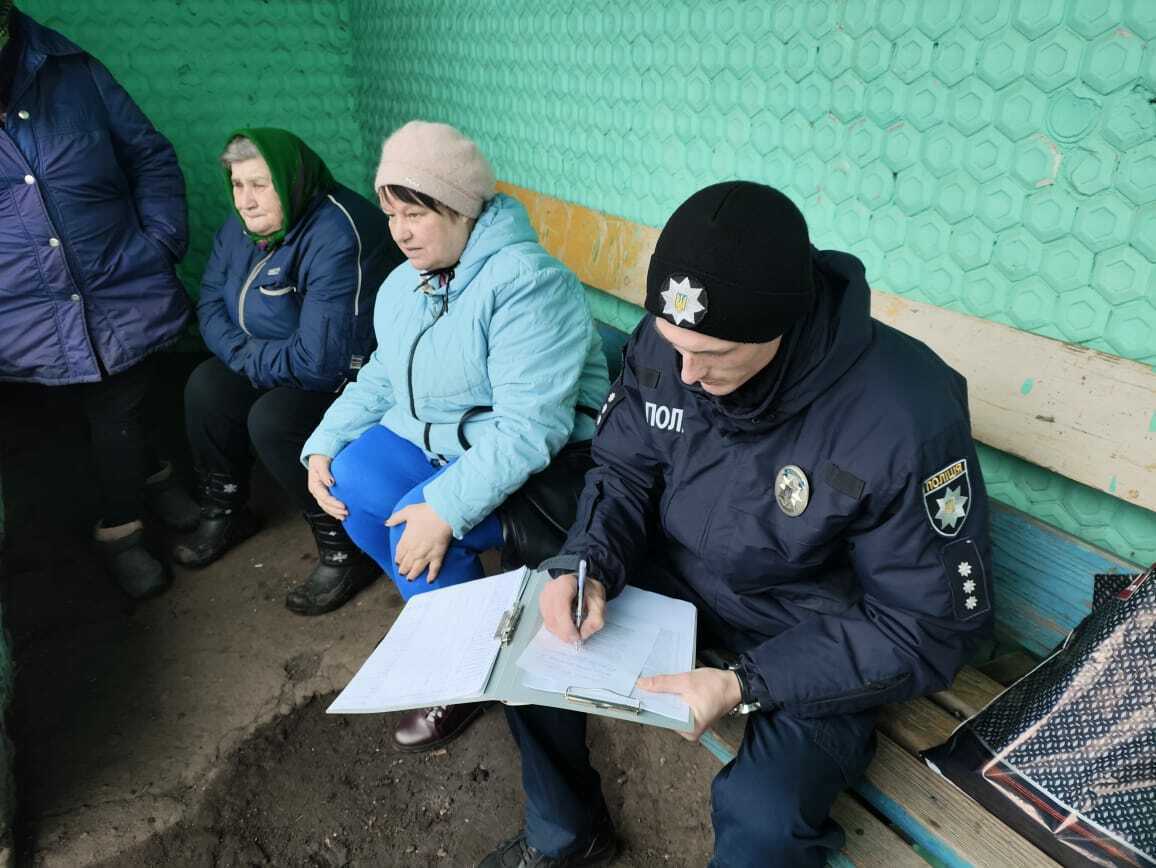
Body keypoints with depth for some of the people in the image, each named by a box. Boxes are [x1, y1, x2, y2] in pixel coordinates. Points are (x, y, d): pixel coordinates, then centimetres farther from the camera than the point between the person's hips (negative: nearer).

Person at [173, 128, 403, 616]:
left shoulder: (337, 238, -29)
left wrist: (251, 360, -15)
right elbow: (211, 304, 7)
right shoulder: (243, 227, 0)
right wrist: (248, 355, -14)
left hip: (356, 379, -9)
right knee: (206, 386, -5)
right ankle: (225, 512, 17)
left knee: (271, 421, -27)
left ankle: (345, 550, -10)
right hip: (282, 366, 9)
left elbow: (322, 360, -33)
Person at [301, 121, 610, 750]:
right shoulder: (403, 285, 6)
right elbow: (381, 379, 15)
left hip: (540, 461, -7)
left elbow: (530, 427, -31)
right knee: (351, 479, -17)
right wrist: (323, 446, -1)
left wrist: (445, 508, -36)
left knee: (420, 526, -27)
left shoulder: (527, 282, -24)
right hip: (434, 440, 8)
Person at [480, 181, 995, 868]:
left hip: (818, 638, -4)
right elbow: (624, 470, 1)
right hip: (677, 572, 5)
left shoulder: (908, 419, -31)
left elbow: (929, 627, -22)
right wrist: (586, 566, -20)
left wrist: (745, 687, -29)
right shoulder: (664, 342, -15)